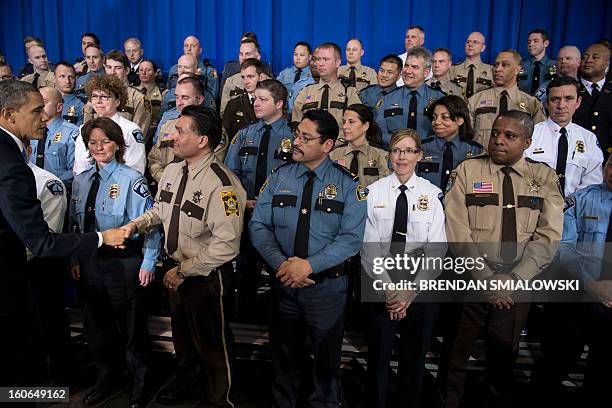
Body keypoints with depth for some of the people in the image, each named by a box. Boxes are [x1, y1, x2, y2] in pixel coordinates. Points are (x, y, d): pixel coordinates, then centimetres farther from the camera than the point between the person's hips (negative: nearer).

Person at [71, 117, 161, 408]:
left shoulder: (131, 179, -12)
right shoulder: (81, 180, 6)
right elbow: (76, 223, 12)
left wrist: (148, 263, -15)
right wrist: (75, 260, 10)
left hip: (124, 262, -5)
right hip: (90, 263, 6)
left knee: (132, 326, 9)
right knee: (96, 324, 20)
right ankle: (106, 378, 43)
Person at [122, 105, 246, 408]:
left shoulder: (221, 184, -29)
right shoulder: (172, 171, -1)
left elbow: (226, 245, -30)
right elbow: (160, 210, 15)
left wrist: (184, 272, -23)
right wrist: (136, 224, -4)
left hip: (207, 277, -8)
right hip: (177, 269, 8)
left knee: (211, 343, 14)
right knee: (182, 334, 28)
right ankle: (187, 380, 57)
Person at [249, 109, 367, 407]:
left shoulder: (348, 184, -8)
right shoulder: (278, 177, 0)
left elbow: (351, 238, -16)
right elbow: (259, 226, -4)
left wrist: (308, 265, -24)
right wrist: (281, 263, -19)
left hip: (327, 286, -2)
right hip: (283, 283, 2)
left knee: (326, 358, 18)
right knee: (284, 355, 20)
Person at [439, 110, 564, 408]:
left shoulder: (544, 177, 4)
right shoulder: (467, 171, -3)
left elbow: (548, 235, -3)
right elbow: (458, 232, -10)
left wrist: (515, 277, -13)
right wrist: (486, 278, -14)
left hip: (518, 282, 2)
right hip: (469, 279, -1)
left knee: (504, 353, 17)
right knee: (456, 352, 9)